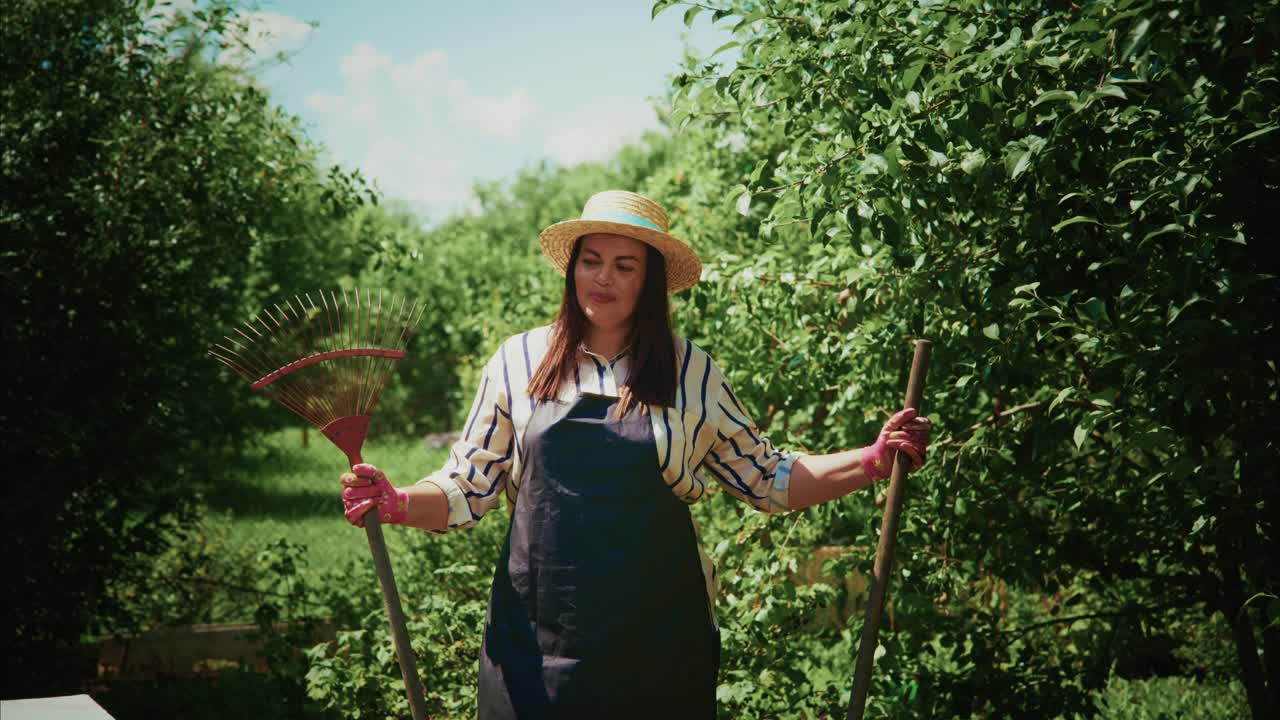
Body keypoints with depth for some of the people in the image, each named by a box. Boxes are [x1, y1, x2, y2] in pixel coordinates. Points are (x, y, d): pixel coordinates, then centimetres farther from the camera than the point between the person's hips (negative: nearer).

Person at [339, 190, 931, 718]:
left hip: (657, 643, 0)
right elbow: (467, 489, 5)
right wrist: (394, 502, -13)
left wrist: (875, 459, 0)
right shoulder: (517, 362, 5)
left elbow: (768, 479, 10)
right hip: (537, 641, 0)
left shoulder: (692, 373, 6)